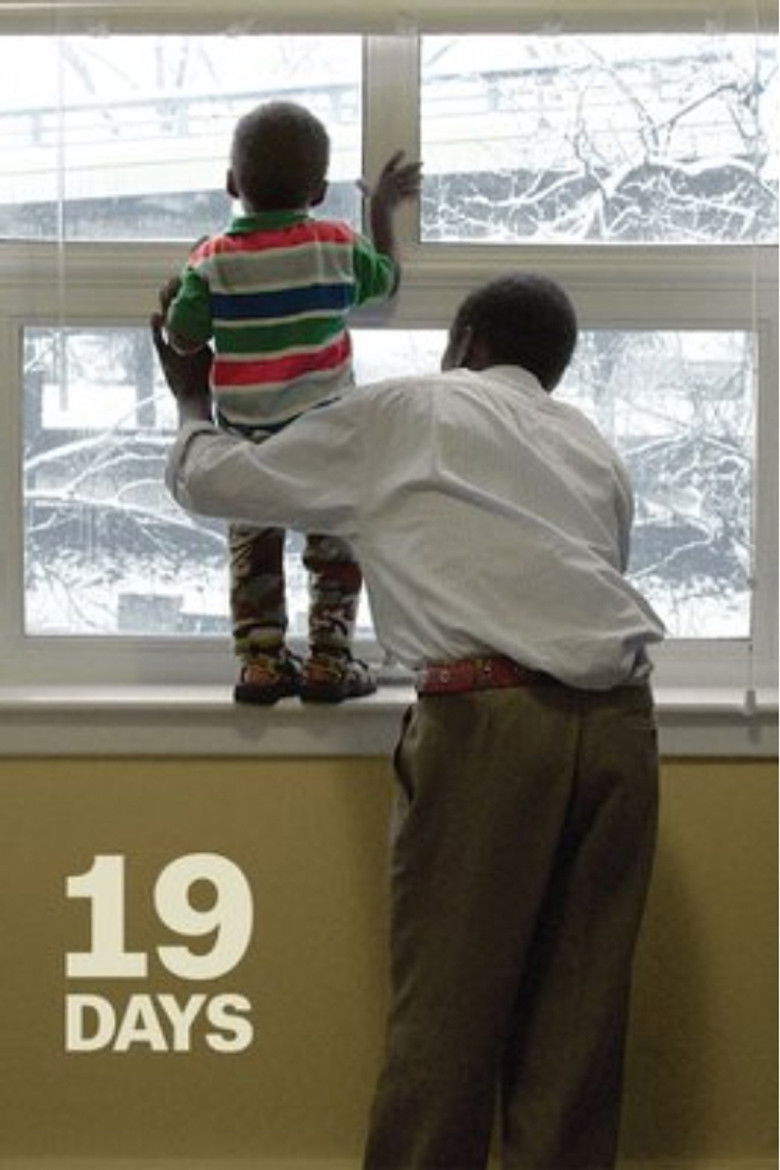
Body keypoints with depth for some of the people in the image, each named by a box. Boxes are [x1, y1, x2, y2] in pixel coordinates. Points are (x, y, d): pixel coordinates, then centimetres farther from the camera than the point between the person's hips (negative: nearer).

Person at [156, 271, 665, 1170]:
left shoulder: (409, 411, 13)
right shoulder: (592, 449, 26)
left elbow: (210, 482, 18)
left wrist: (193, 403, 40)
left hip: (492, 718, -5)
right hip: (619, 717, 5)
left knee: (445, 1007, 0)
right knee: (579, 1013, 9)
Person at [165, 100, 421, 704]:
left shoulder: (215, 259, -8)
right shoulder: (338, 246, -6)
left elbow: (184, 338, -5)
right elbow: (387, 279, 13)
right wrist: (384, 210, 26)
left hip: (245, 433, 1)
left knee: (253, 549, 14)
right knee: (335, 545, 12)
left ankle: (262, 661, 13)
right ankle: (329, 659, 11)